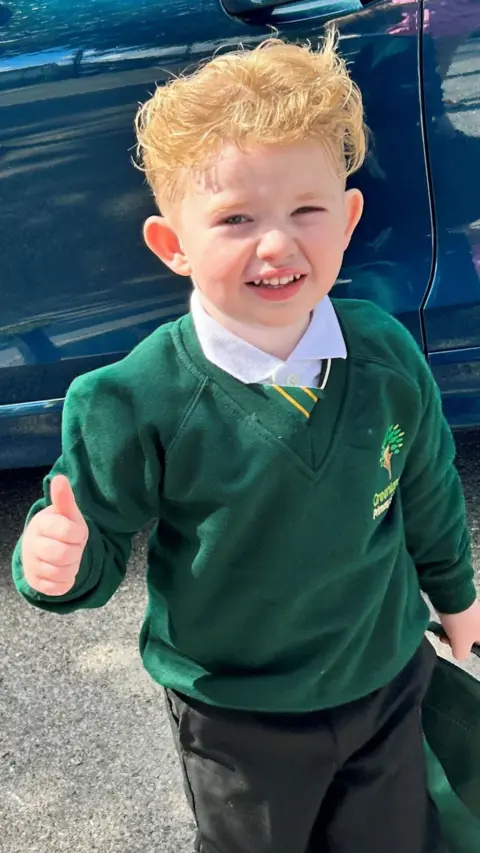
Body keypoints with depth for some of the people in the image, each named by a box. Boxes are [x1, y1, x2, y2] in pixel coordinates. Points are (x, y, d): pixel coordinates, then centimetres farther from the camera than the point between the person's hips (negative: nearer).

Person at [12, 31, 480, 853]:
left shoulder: (387, 355, -16)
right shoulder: (142, 403, -27)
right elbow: (99, 535, -15)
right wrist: (61, 559, -38)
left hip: (386, 683, 3)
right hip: (236, 717, -2)